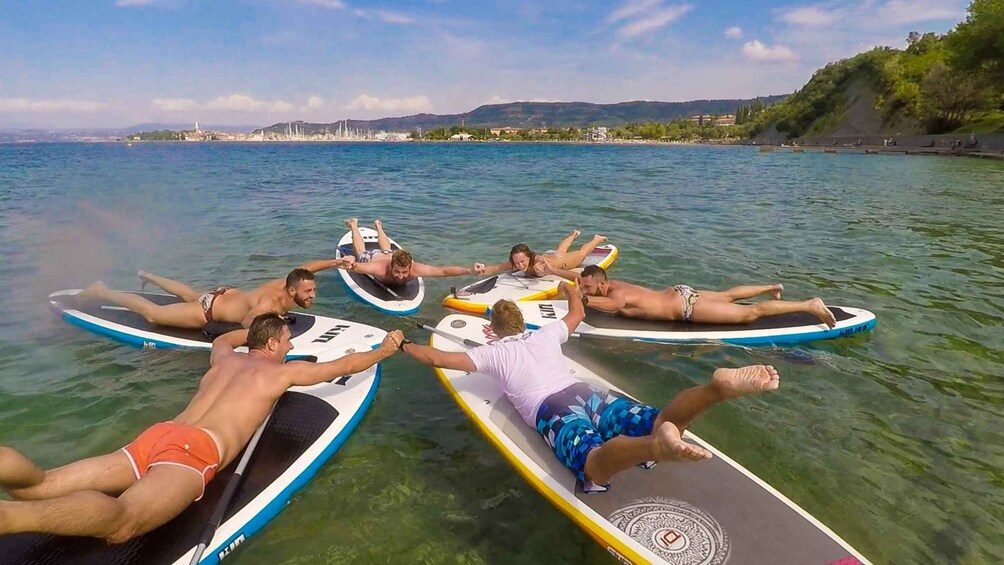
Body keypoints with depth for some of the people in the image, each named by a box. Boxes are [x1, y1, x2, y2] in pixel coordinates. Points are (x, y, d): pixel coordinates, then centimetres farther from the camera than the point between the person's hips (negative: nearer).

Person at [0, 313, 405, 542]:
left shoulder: (225, 359, 32)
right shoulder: (282, 371, 16)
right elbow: (344, 365, 24)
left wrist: (255, 328, 74)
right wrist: (384, 351, 40)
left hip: (156, 434, 7)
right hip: (195, 449, -7)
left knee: (41, 486, -5)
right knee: (119, 523, -33)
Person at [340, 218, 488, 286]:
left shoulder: (414, 268, -48)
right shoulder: (380, 268, -52)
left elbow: (444, 270, -55)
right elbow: (357, 266, -68)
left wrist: (470, 270, -69)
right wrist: (350, 265, -92)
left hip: (391, 254, 3)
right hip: (371, 258, -2)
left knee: (386, 249, 40)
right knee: (361, 252, 34)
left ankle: (378, 226, 66)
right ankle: (354, 224, 58)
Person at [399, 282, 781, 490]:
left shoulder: (492, 353, 21)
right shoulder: (545, 335, 32)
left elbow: (434, 358, 20)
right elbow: (578, 313, 51)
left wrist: (402, 345, 41)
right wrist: (570, 289, 73)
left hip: (553, 411, -4)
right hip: (588, 394, 5)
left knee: (594, 468, -34)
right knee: (658, 423, -14)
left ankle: (654, 445, -68)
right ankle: (719, 386, -44)